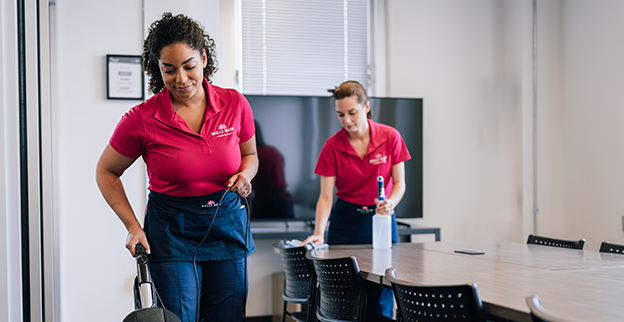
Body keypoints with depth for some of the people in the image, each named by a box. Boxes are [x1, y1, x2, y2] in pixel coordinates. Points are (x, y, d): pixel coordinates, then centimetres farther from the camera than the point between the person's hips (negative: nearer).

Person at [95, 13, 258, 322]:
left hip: (228, 226, 3)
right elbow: (106, 172, 2)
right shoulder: (142, 118, -12)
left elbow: (250, 155, 14)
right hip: (170, 231, -3)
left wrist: (244, 176, -8)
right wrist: (132, 225, -7)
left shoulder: (235, 104, -4)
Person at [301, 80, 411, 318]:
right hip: (346, 220, 0)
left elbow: (399, 183, 0)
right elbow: (326, 196, -7)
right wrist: (319, 233, -21)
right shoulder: (332, 146, -6)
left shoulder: (390, 137, -5)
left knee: (380, 300, -2)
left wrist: (390, 203, -21)